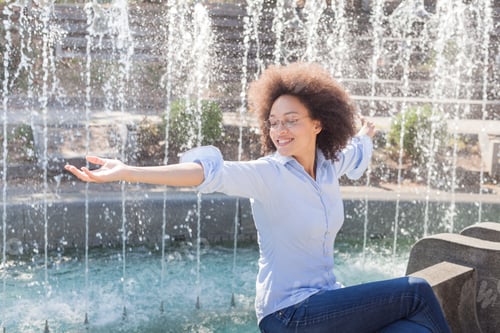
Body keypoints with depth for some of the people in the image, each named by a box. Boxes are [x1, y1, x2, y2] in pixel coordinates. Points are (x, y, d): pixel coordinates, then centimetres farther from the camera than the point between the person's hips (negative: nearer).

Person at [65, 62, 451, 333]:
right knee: (417, 292, -7)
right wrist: (126, 172, -46)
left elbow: (357, 150, 25)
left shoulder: (329, 164, 1)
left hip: (328, 302, 6)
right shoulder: (270, 175, -17)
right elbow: (210, 171, -33)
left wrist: (366, 135, 48)